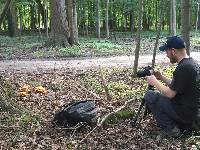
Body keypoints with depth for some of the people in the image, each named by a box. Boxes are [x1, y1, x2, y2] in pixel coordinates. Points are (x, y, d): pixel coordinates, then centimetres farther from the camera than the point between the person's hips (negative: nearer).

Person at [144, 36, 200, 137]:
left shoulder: (182, 68, -24)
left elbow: (170, 93, -20)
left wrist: (154, 82, -6)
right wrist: (162, 78, 10)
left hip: (186, 113, -9)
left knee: (149, 96, -3)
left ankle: (170, 129, -2)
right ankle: (185, 124, 15)